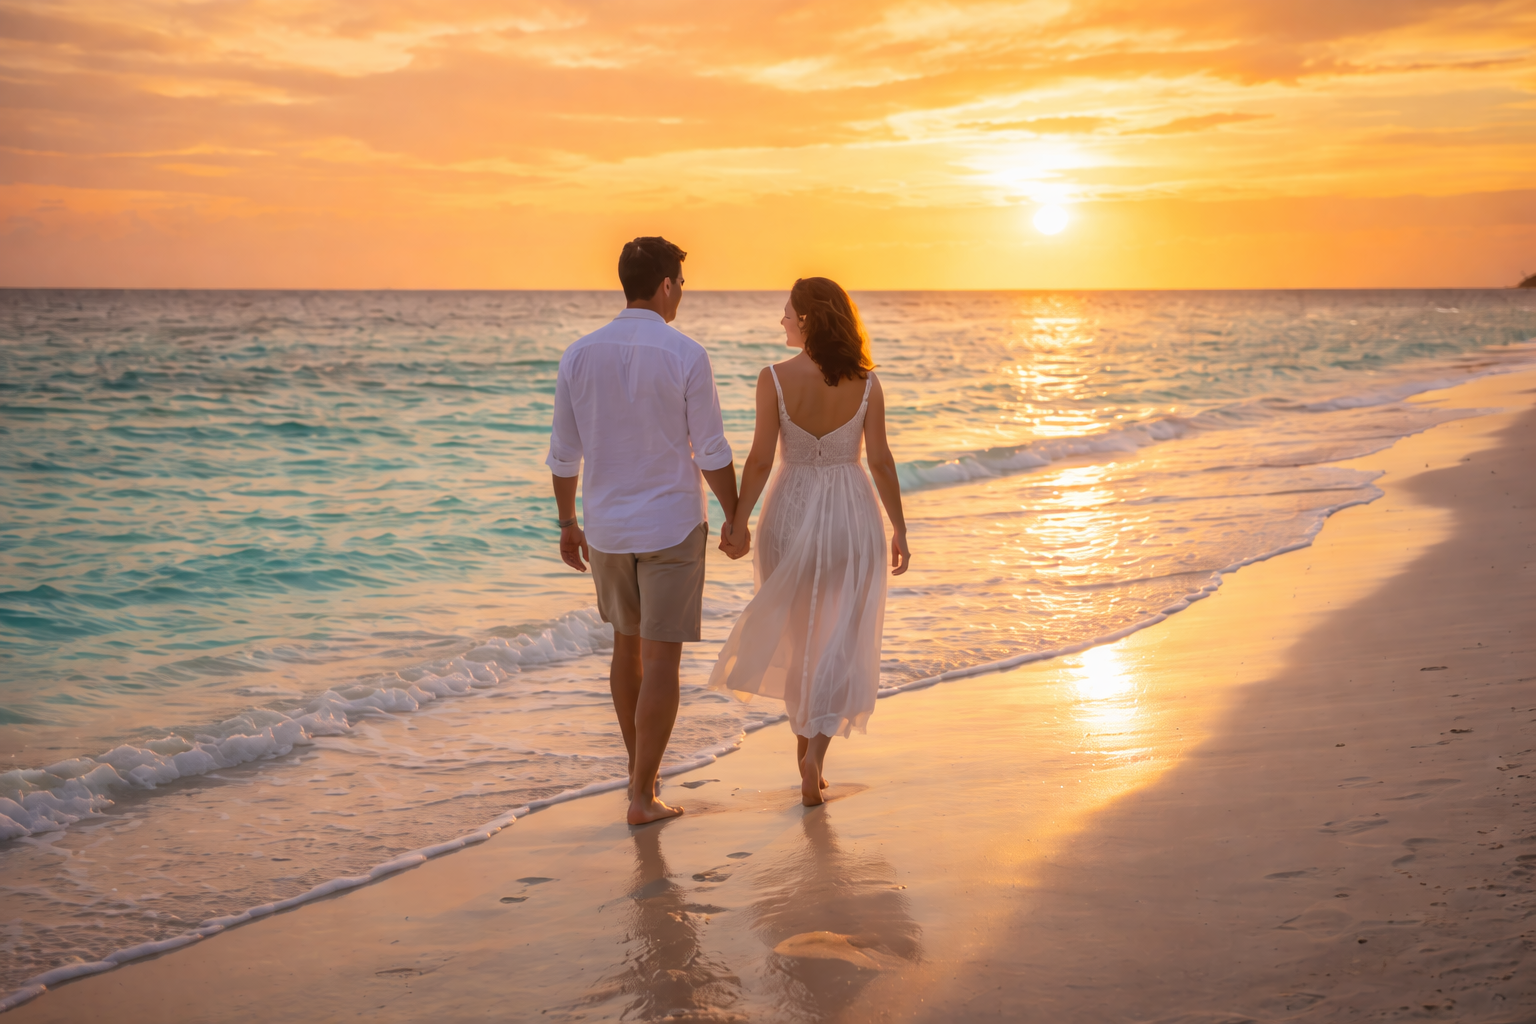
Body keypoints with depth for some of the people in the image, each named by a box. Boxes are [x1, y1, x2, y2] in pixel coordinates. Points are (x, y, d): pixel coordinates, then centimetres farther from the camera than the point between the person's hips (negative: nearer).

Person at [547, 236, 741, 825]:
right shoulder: (686, 357, -13)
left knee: (628, 643, 22)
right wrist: (736, 520, 3)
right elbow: (712, 454, -10)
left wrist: (567, 525, 15)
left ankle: (639, 765, 34)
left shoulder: (580, 355, -2)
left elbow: (564, 455, 3)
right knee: (662, 659, 1)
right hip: (672, 527, -4)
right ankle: (642, 796, 2)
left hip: (607, 529, 5)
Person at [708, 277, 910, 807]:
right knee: (842, 641, 4)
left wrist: (737, 522, -2)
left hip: (792, 512, 0)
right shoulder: (865, 382, -6)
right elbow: (880, 460, -4)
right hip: (852, 514, 0)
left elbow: (760, 460, -11)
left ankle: (806, 737, 32)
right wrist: (899, 527, 5)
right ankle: (816, 748, -12)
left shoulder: (775, 379, -11)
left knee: (797, 633, 19)